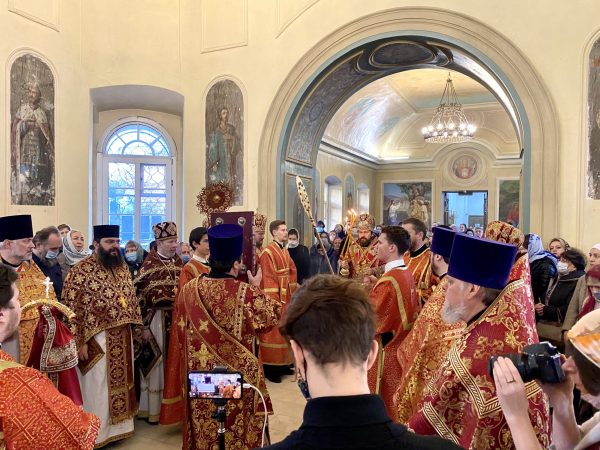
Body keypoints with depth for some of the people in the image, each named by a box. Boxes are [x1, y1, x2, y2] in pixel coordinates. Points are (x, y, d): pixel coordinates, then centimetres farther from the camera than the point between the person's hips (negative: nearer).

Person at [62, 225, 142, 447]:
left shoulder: (122, 267, 8)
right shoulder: (80, 271, -12)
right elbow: (73, 309, -14)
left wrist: (134, 326, 11)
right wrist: (80, 341, -15)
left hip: (122, 338, 6)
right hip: (97, 339, -6)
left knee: (120, 382, 16)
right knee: (97, 388, 6)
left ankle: (119, 426, 32)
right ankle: (96, 433, 22)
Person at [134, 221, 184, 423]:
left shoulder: (179, 263, 7)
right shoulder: (149, 265, -9)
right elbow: (140, 297, -10)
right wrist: (144, 325, -12)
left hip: (177, 318, 5)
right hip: (156, 319, -5)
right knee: (154, 363, 5)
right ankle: (152, 408, 19)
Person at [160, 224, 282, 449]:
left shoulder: (189, 290, -7)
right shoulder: (246, 293, -19)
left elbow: (180, 332, 5)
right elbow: (274, 314, -2)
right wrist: (256, 289, 9)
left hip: (199, 375, 4)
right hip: (238, 376, -3)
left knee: (204, 429, 21)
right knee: (237, 428, 16)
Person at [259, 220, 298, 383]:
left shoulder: (285, 251, 12)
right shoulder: (268, 252, -14)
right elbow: (268, 278, -18)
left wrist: (292, 292, 9)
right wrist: (272, 300, -21)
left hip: (286, 296, 8)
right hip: (275, 296, -8)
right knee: (273, 331, -1)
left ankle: (282, 363, 24)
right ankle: (270, 367, 8)